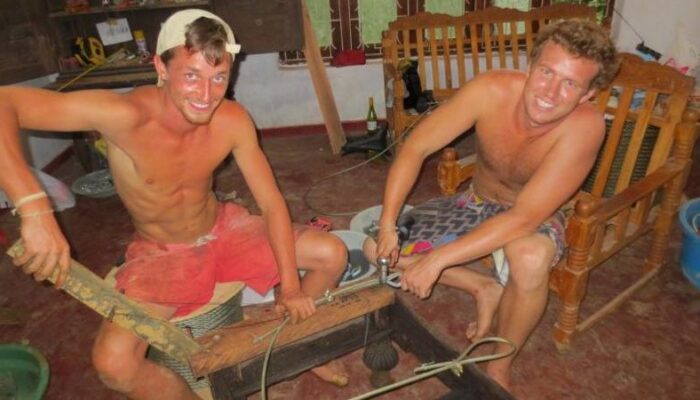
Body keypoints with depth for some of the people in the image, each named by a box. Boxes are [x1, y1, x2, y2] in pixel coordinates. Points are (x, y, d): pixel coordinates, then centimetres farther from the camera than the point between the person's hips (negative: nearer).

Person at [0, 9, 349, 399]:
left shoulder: (233, 120, -19)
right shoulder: (125, 115, -30)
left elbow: (272, 204, -14)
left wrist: (290, 285, -15)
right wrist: (35, 208, -47)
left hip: (224, 229, 3)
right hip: (160, 253, -3)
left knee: (333, 253, -3)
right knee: (114, 362, -25)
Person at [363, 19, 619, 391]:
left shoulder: (584, 125, -32)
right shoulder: (491, 90, -26)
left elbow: (524, 218, -36)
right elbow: (415, 147, -20)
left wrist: (438, 259, -38)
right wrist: (387, 225, -27)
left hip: (534, 216, -3)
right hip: (475, 202, 3)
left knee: (530, 259, -41)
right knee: (375, 247, -7)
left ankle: (500, 368, -10)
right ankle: (484, 287, 6)